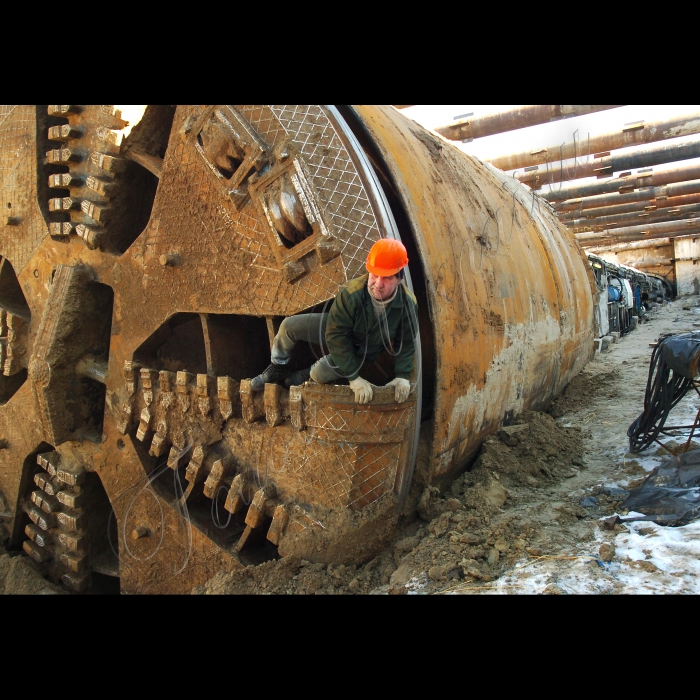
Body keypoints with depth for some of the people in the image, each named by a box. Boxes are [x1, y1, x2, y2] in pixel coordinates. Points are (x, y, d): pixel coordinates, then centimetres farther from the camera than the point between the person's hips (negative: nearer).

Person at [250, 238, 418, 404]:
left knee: (321, 374, -23)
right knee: (289, 326, -13)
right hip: (339, 330, 1)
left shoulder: (408, 304, -30)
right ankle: (278, 369, 15)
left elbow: (406, 342, -13)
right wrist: (354, 377, -32)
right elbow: (336, 336, -31)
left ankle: (305, 376, 16)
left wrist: (402, 376, -24)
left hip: (362, 351, 0)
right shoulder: (351, 293, -36)